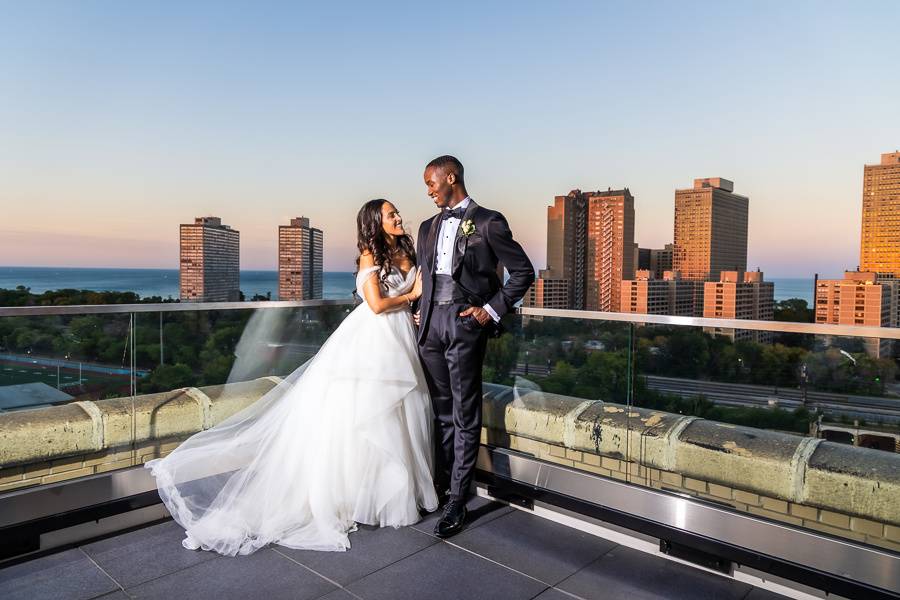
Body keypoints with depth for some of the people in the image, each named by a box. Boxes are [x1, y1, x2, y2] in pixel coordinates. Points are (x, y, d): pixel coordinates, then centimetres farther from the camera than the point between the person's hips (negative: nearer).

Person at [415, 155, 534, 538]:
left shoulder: (487, 222, -1)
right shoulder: (427, 228, 17)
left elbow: (523, 271, -1)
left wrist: (493, 310, -8)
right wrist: (419, 312, 10)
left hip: (465, 323, -6)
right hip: (430, 323, 6)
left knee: (465, 415, 0)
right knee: (441, 411, 12)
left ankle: (457, 500, 7)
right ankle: (441, 486, 22)